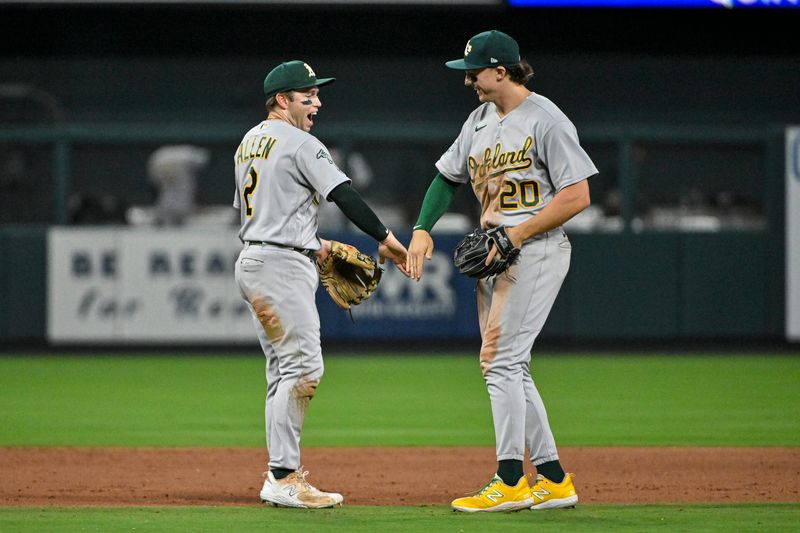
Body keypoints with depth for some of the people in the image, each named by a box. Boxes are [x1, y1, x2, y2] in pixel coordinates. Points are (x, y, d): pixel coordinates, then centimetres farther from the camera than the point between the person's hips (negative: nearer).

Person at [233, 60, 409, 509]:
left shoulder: (248, 143, 18)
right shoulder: (300, 144, -10)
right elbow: (344, 194, -18)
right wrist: (386, 239, -16)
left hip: (252, 261, 10)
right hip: (282, 266, -10)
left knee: (285, 370, 13)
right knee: (303, 366, -12)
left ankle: (283, 473, 12)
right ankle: (283, 479, -16)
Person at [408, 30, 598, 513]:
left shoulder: (545, 120, -13)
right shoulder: (480, 120, 12)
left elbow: (577, 196, -17)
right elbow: (448, 177, 23)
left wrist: (514, 236, -19)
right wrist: (422, 229, 7)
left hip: (537, 250, -9)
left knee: (500, 359, -14)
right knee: (509, 368, 8)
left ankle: (510, 482, -13)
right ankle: (554, 480, 13)